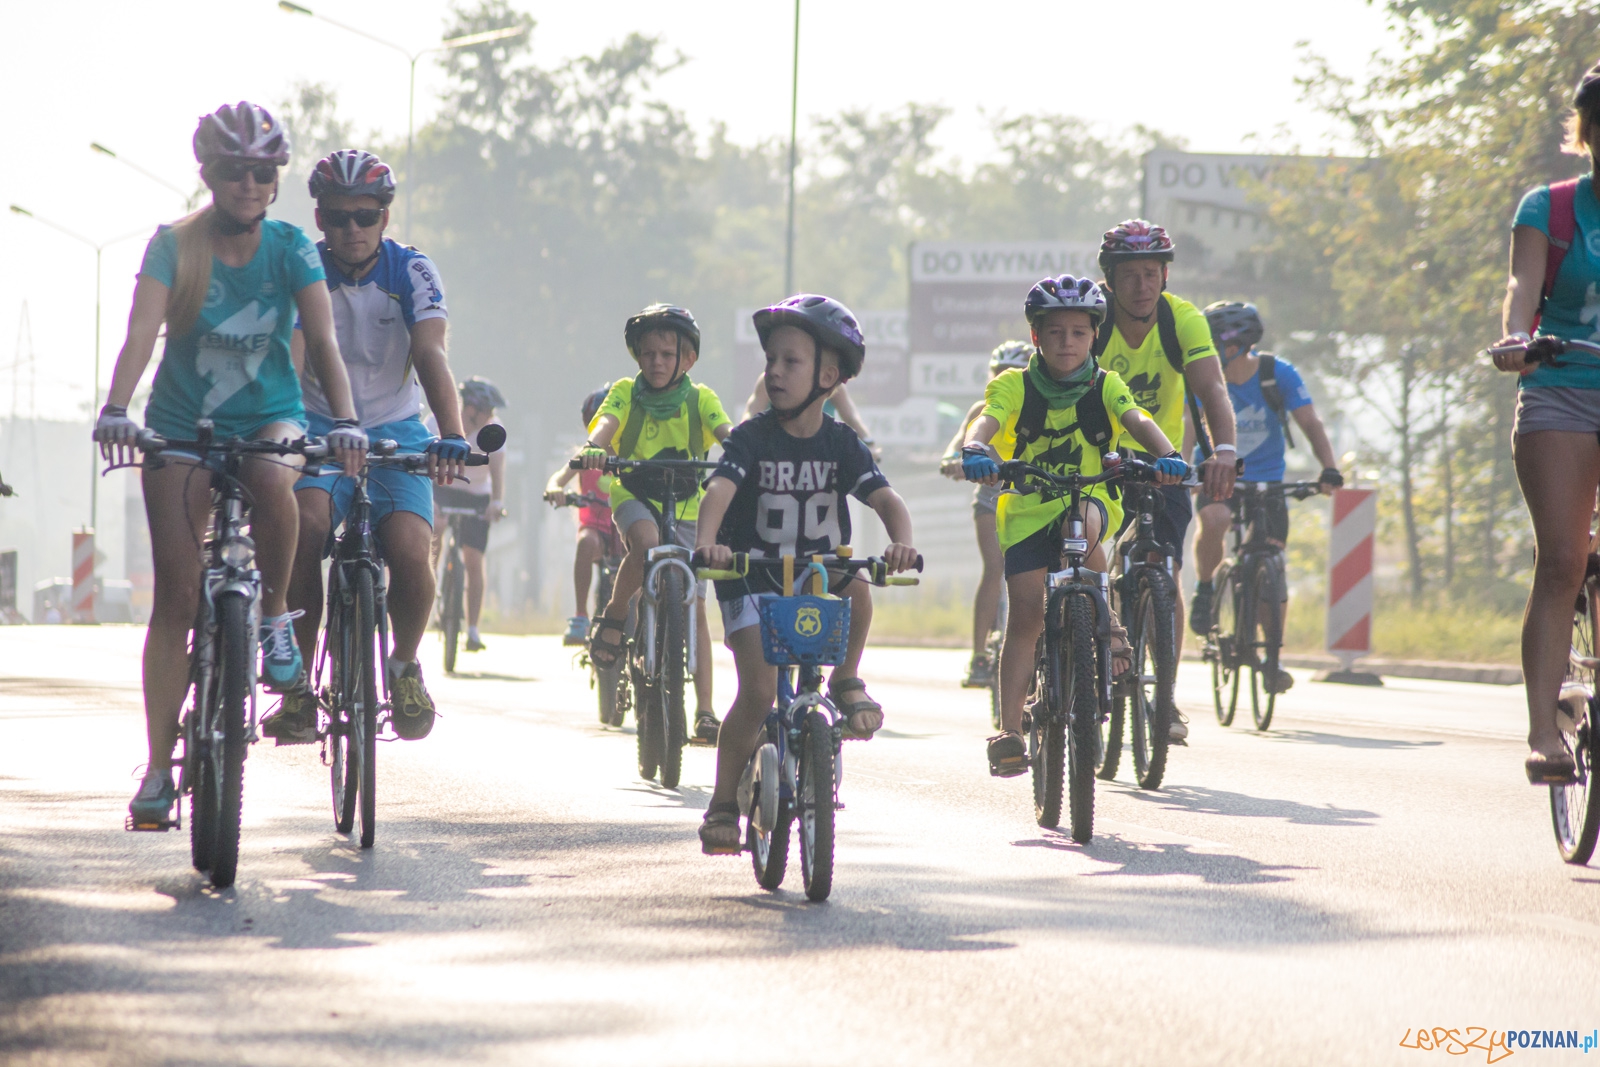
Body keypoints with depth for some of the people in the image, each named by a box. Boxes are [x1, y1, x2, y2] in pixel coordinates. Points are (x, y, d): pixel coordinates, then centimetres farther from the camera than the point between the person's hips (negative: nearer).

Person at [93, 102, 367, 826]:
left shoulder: (291, 249, -8)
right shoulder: (174, 246, -10)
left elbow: (323, 339, -17)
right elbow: (141, 333, -22)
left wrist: (344, 421, -34)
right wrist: (115, 408, -40)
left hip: (270, 416, 0)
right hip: (183, 425, 0)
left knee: (271, 477, -38)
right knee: (177, 595, -7)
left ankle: (275, 615, -12)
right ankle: (158, 766, -3)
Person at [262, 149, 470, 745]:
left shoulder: (412, 272, -9)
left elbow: (430, 356, -23)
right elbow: (286, 358, -22)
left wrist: (452, 437, -39)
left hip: (396, 432, 0)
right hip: (321, 428, 0)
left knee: (411, 554, -25)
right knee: (306, 525, -31)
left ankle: (404, 664, 6)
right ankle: (298, 681, -18)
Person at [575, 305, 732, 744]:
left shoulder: (700, 399, -4)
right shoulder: (626, 393, -6)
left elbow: (726, 431, -19)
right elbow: (605, 422, -24)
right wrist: (595, 447, -47)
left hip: (685, 506, 2)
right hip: (634, 497, -2)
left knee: (694, 606, -2)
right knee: (646, 543, -37)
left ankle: (704, 710, 2)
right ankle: (614, 617, -12)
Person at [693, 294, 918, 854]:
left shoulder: (843, 444, -4)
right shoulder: (751, 438, -9)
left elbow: (885, 497, -16)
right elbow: (720, 490, -26)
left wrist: (901, 540, -39)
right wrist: (707, 542, -48)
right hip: (752, 580, -2)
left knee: (857, 588, -32)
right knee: (759, 690, -17)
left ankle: (846, 682, -4)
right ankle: (723, 805, -5)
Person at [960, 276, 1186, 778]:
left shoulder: (1105, 385, -4)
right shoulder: (1014, 386, -8)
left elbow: (1137, 421, -20)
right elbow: (987, 420, -25)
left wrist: (1166, 455, -41)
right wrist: (976, 451, -48)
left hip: (1089, 498, 0)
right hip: (1026, 509, 0)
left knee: (1083, 526, -37)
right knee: (1026, 614, -11)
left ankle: (1103, 623, -13)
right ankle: (1009, 731, -8)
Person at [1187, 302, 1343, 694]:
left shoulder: (1279, 374, -12)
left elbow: (1310, 423, -17)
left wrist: (1329, 467, -33)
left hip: (1267, 481, 1)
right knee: (1213, 521, -35)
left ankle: (1273, 661, 8)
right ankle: (1204, 589, -8)